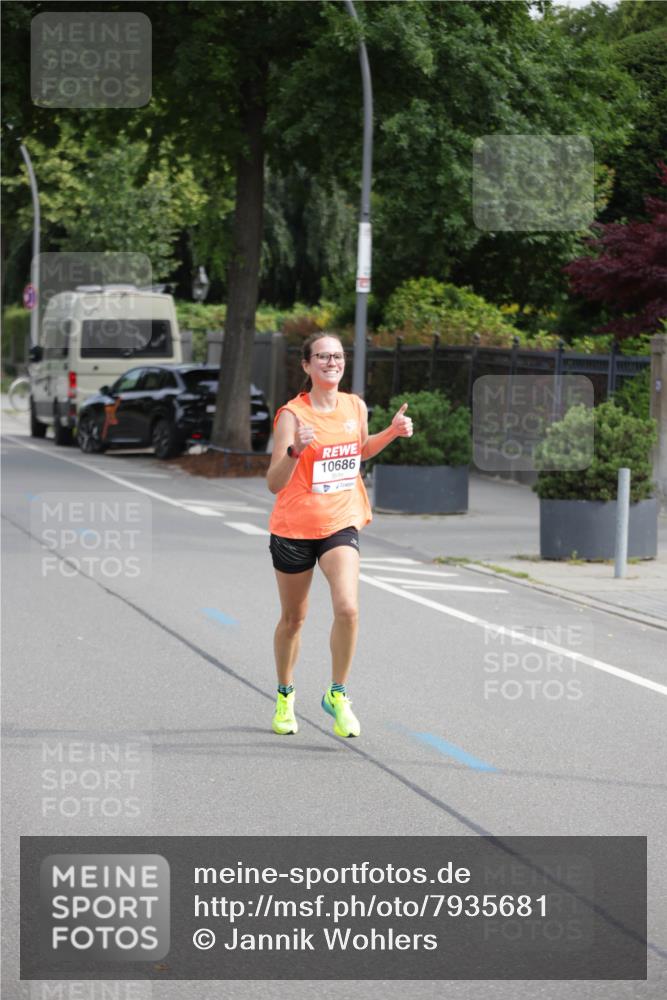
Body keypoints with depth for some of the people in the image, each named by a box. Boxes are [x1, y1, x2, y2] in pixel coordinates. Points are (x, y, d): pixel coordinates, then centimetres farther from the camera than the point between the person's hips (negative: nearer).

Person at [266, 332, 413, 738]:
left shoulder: (356, 407, 1)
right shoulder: (292, 415, -14)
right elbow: (274, 482, -20)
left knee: (348, 608, -18)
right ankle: (285, 695, 35)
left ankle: (338, 695, -1)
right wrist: (295, 450, -38)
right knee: (293, 618, 12)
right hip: (294, 527, -2)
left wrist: (393, 432, 6)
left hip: (341, 524, 2)